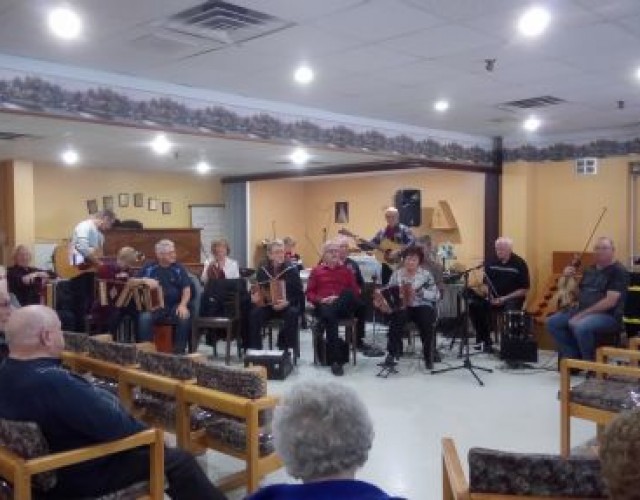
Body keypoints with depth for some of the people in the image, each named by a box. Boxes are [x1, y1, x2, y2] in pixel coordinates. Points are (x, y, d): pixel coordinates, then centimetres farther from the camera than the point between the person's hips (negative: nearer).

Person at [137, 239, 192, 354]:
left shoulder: (179, 269, 9)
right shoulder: (148, 268, 8)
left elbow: (186, 290, 4)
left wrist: (183, 305, -13)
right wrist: (145, 283, -14)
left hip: (175, 305, 0)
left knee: (184, 318, -30)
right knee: (144, 318, -30)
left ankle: (179, 351, -16)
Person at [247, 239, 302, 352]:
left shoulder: (292, 269, -4)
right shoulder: (262, 270, 4)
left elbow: (298, 293, -6)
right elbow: (256, 290, 8)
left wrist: (287, 302, -23)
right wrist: (254, 298, -16)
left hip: (288, 305, -2)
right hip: (267, 305, 2)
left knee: (292, 313, -34)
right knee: (254, 313, -27)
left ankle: (286, 348, -19)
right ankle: (254, 348, -15)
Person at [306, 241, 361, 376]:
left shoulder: (346, 270, 20)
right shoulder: (316, 270, 18)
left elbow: (355, 292, 12)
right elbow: (310, 294, 11)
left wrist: (341, 299, -9)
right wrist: (321, 300, -10)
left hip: (344, 308, 1)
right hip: (323, 306, -1)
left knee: (349, 292, -34)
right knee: (330, 316, -39)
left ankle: (323, 322, -33)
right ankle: (336, 360, -38)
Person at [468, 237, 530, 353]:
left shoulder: (519, 264, -7)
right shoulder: (491, 262, 6)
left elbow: (524, 290, -9)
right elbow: (485, 282, 12)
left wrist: (505, 298, -18)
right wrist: (488, 294, -10)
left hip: (513, 298, -4)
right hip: (493, 298, 5)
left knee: (510, 310, -37)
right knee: (473, 304, -19)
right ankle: (484, 340, -10)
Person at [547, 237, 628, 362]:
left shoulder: (619, 271, -9)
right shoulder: (590, 270, 16)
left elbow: (610, 302, -19)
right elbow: (578, 294, 21)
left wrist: (583, 314, -21)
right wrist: (569, 278, 3)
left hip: (608, 315, -8)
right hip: (582, 311, 8)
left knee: (580, 327, -36)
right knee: (552, 322, -7)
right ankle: (574, 358, -2)